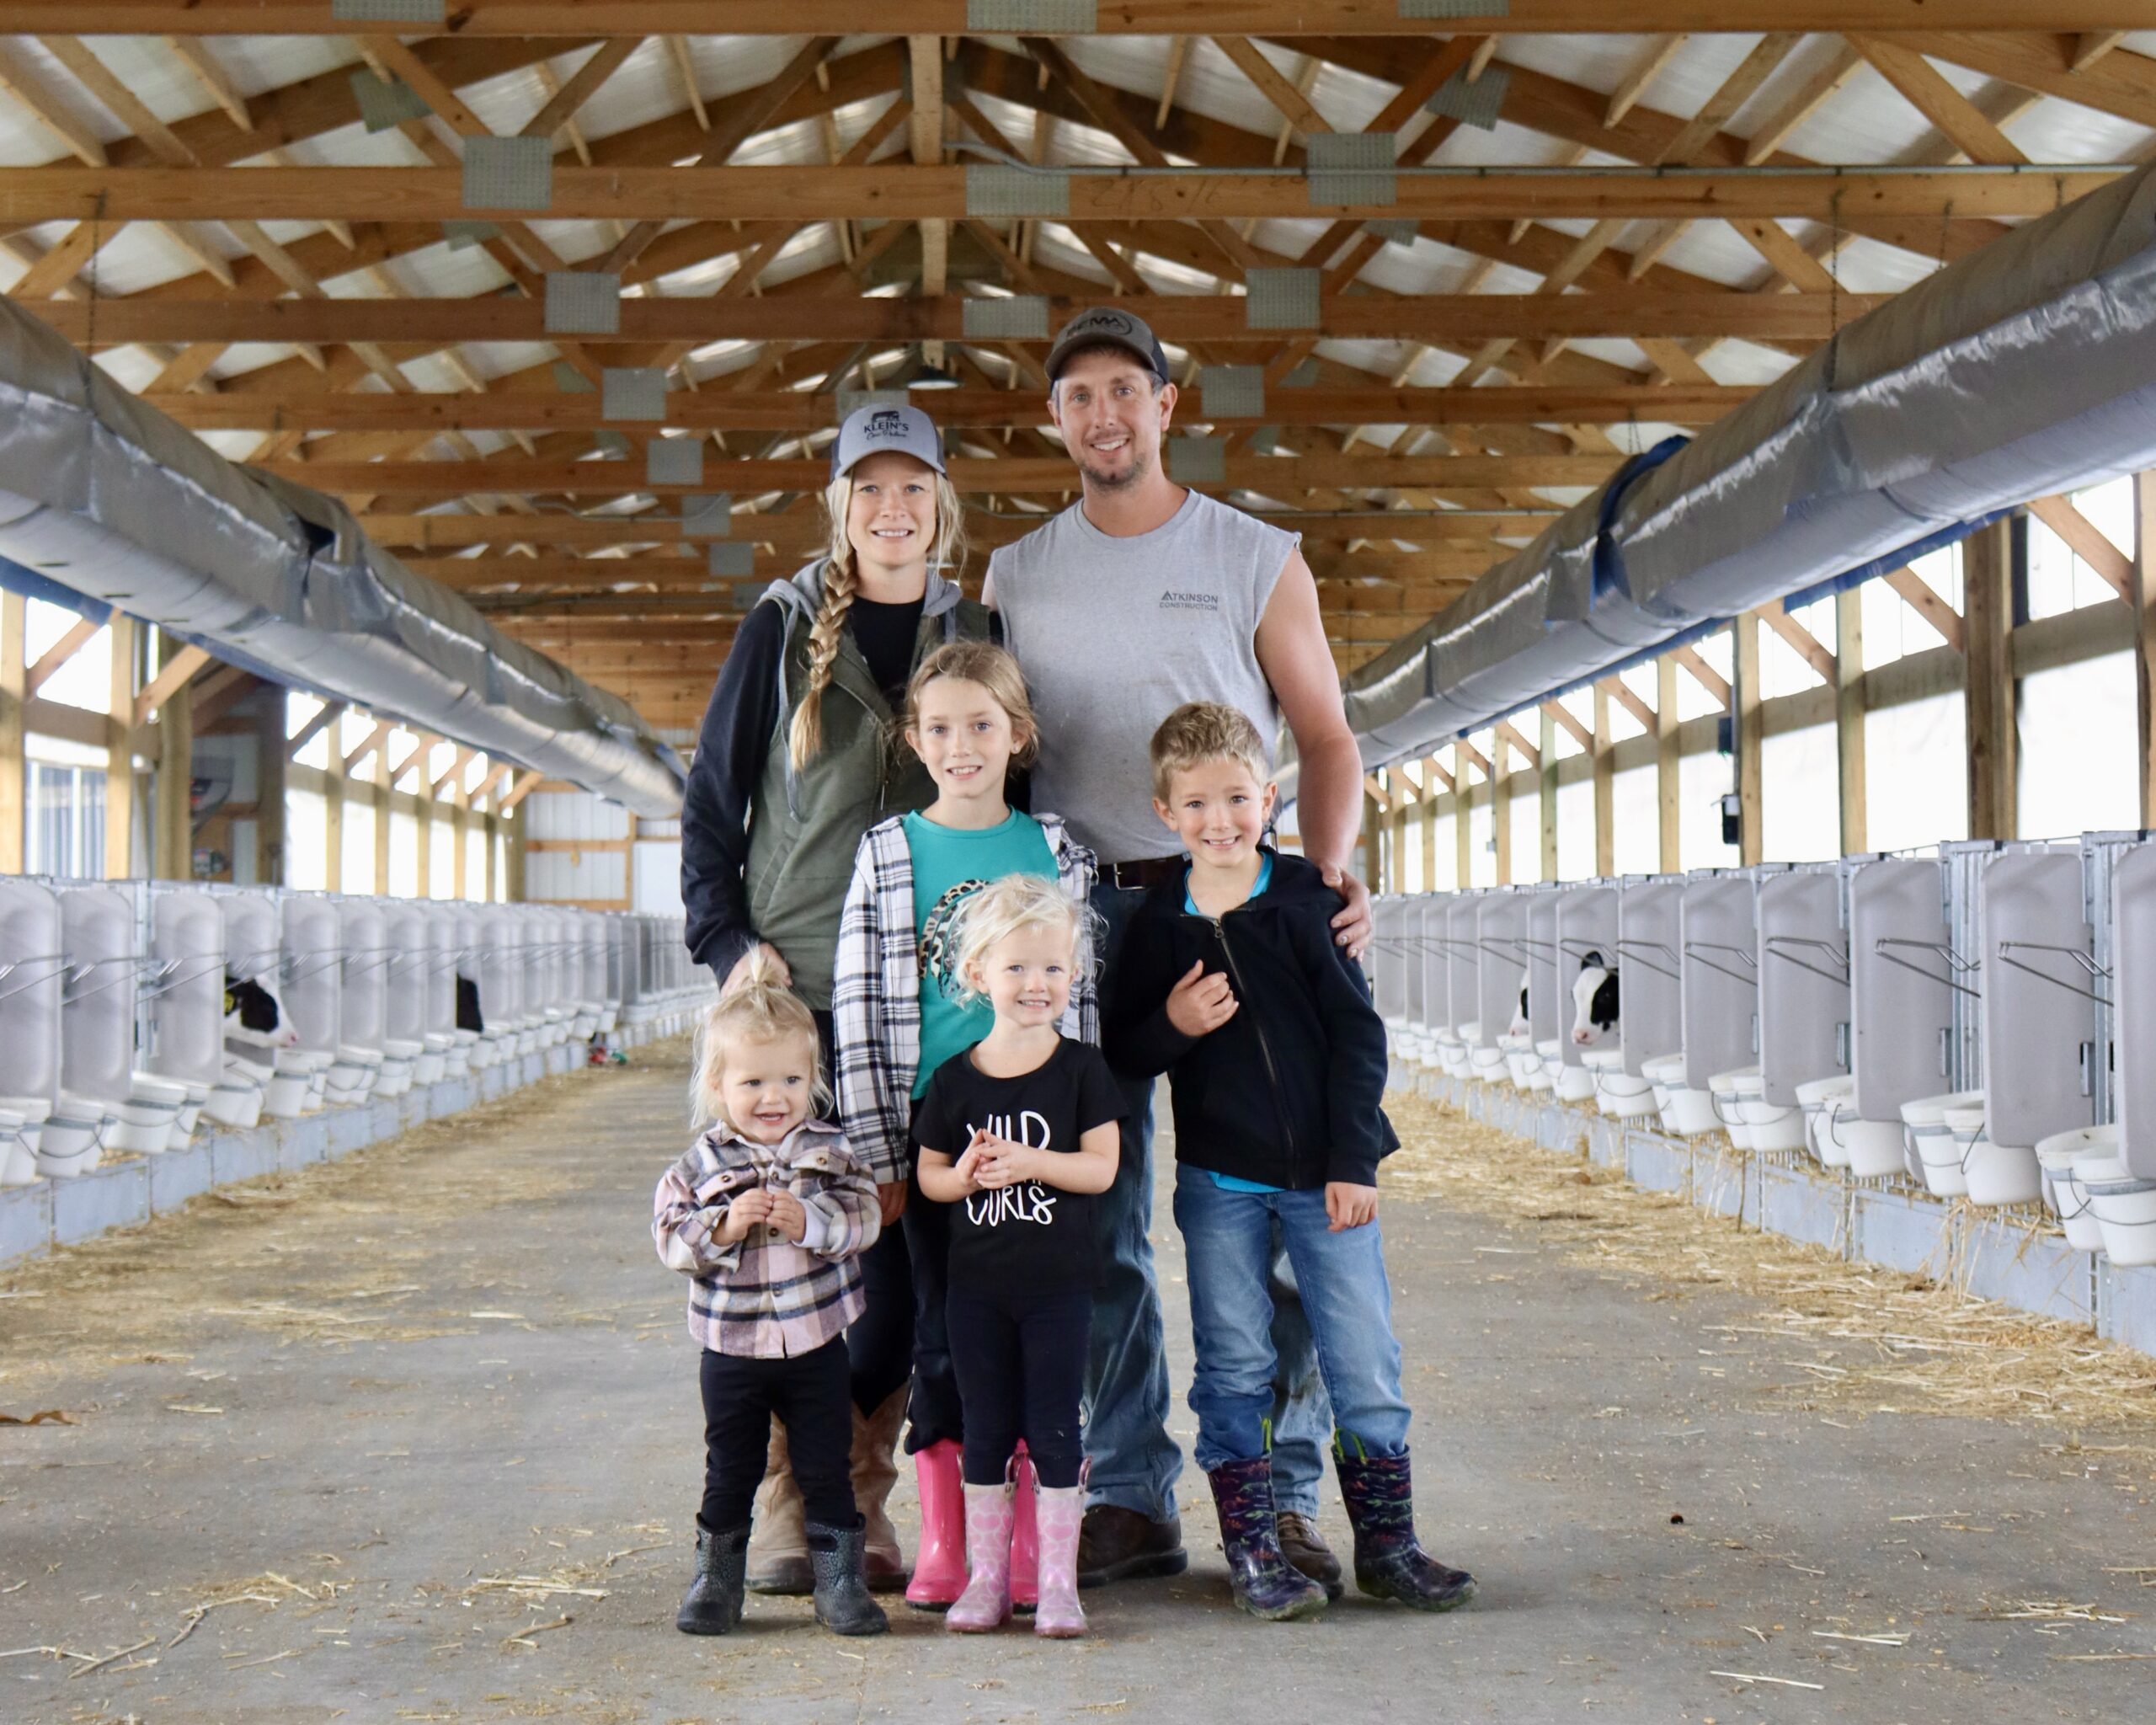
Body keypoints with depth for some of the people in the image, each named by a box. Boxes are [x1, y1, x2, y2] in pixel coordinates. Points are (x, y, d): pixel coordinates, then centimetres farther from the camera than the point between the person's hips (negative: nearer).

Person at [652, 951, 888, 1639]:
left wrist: (808, 1221, -25)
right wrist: (725, 1227, -24)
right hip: (731, 1347, 0)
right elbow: (672, 1239, -8)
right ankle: (716, 1579, 24)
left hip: (816, 1342, 0)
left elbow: (863, 1221, -9)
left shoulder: (830, 1151, -2)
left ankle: (840, 1581, 18)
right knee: (729, 1472, 11)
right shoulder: (701, 1164, -4)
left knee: (826, 1469, 7)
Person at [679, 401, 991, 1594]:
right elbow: (710, 801, 7)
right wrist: (728, 941, -4)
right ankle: (783, 1509, 6)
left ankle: (861, 1502, 12)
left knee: (902, 1251, 0)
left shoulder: (976, 640, 11)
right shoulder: (783, 627, 5)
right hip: (793, 992, -2)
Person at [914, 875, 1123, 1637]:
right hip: (976, 1282, 2)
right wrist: (966, 1175, -15)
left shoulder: (1081, 1069, -4)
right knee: (985, 1433, 10)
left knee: (1054, 1430, 2)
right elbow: (928, 1174, 7)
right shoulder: (954, 1079, 2)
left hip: (1058, 1284, -2)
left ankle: (1057, 1580, 10)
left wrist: (1029, 1161, -22)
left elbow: (1102, 1167, -8)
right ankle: (985, 1577, 19)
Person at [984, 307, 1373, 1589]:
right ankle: (1129, 1502, 8)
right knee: (1094, 1222, 1)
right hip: (1078, 912, 2)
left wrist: (1330, 869, -12)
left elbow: (1328, 738, 7)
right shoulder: (1016, 579, 15)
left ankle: (1278, 1495, 2)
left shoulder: (1259, 561, 9)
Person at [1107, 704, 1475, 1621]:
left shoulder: (1305, 899, -3)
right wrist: (1171, 1024, -15)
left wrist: (1354, 1162, -8)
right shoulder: (1159, 923, 2)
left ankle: (1387, 1541, 14)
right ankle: (1252, 1549, 13)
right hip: (1218, 1177, 1)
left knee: (1365, 1358, 2)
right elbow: (1123, 1053, 8)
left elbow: (1358, 1032, -3)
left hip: (1325, 1170, -1)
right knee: (1234, 1369, 5)